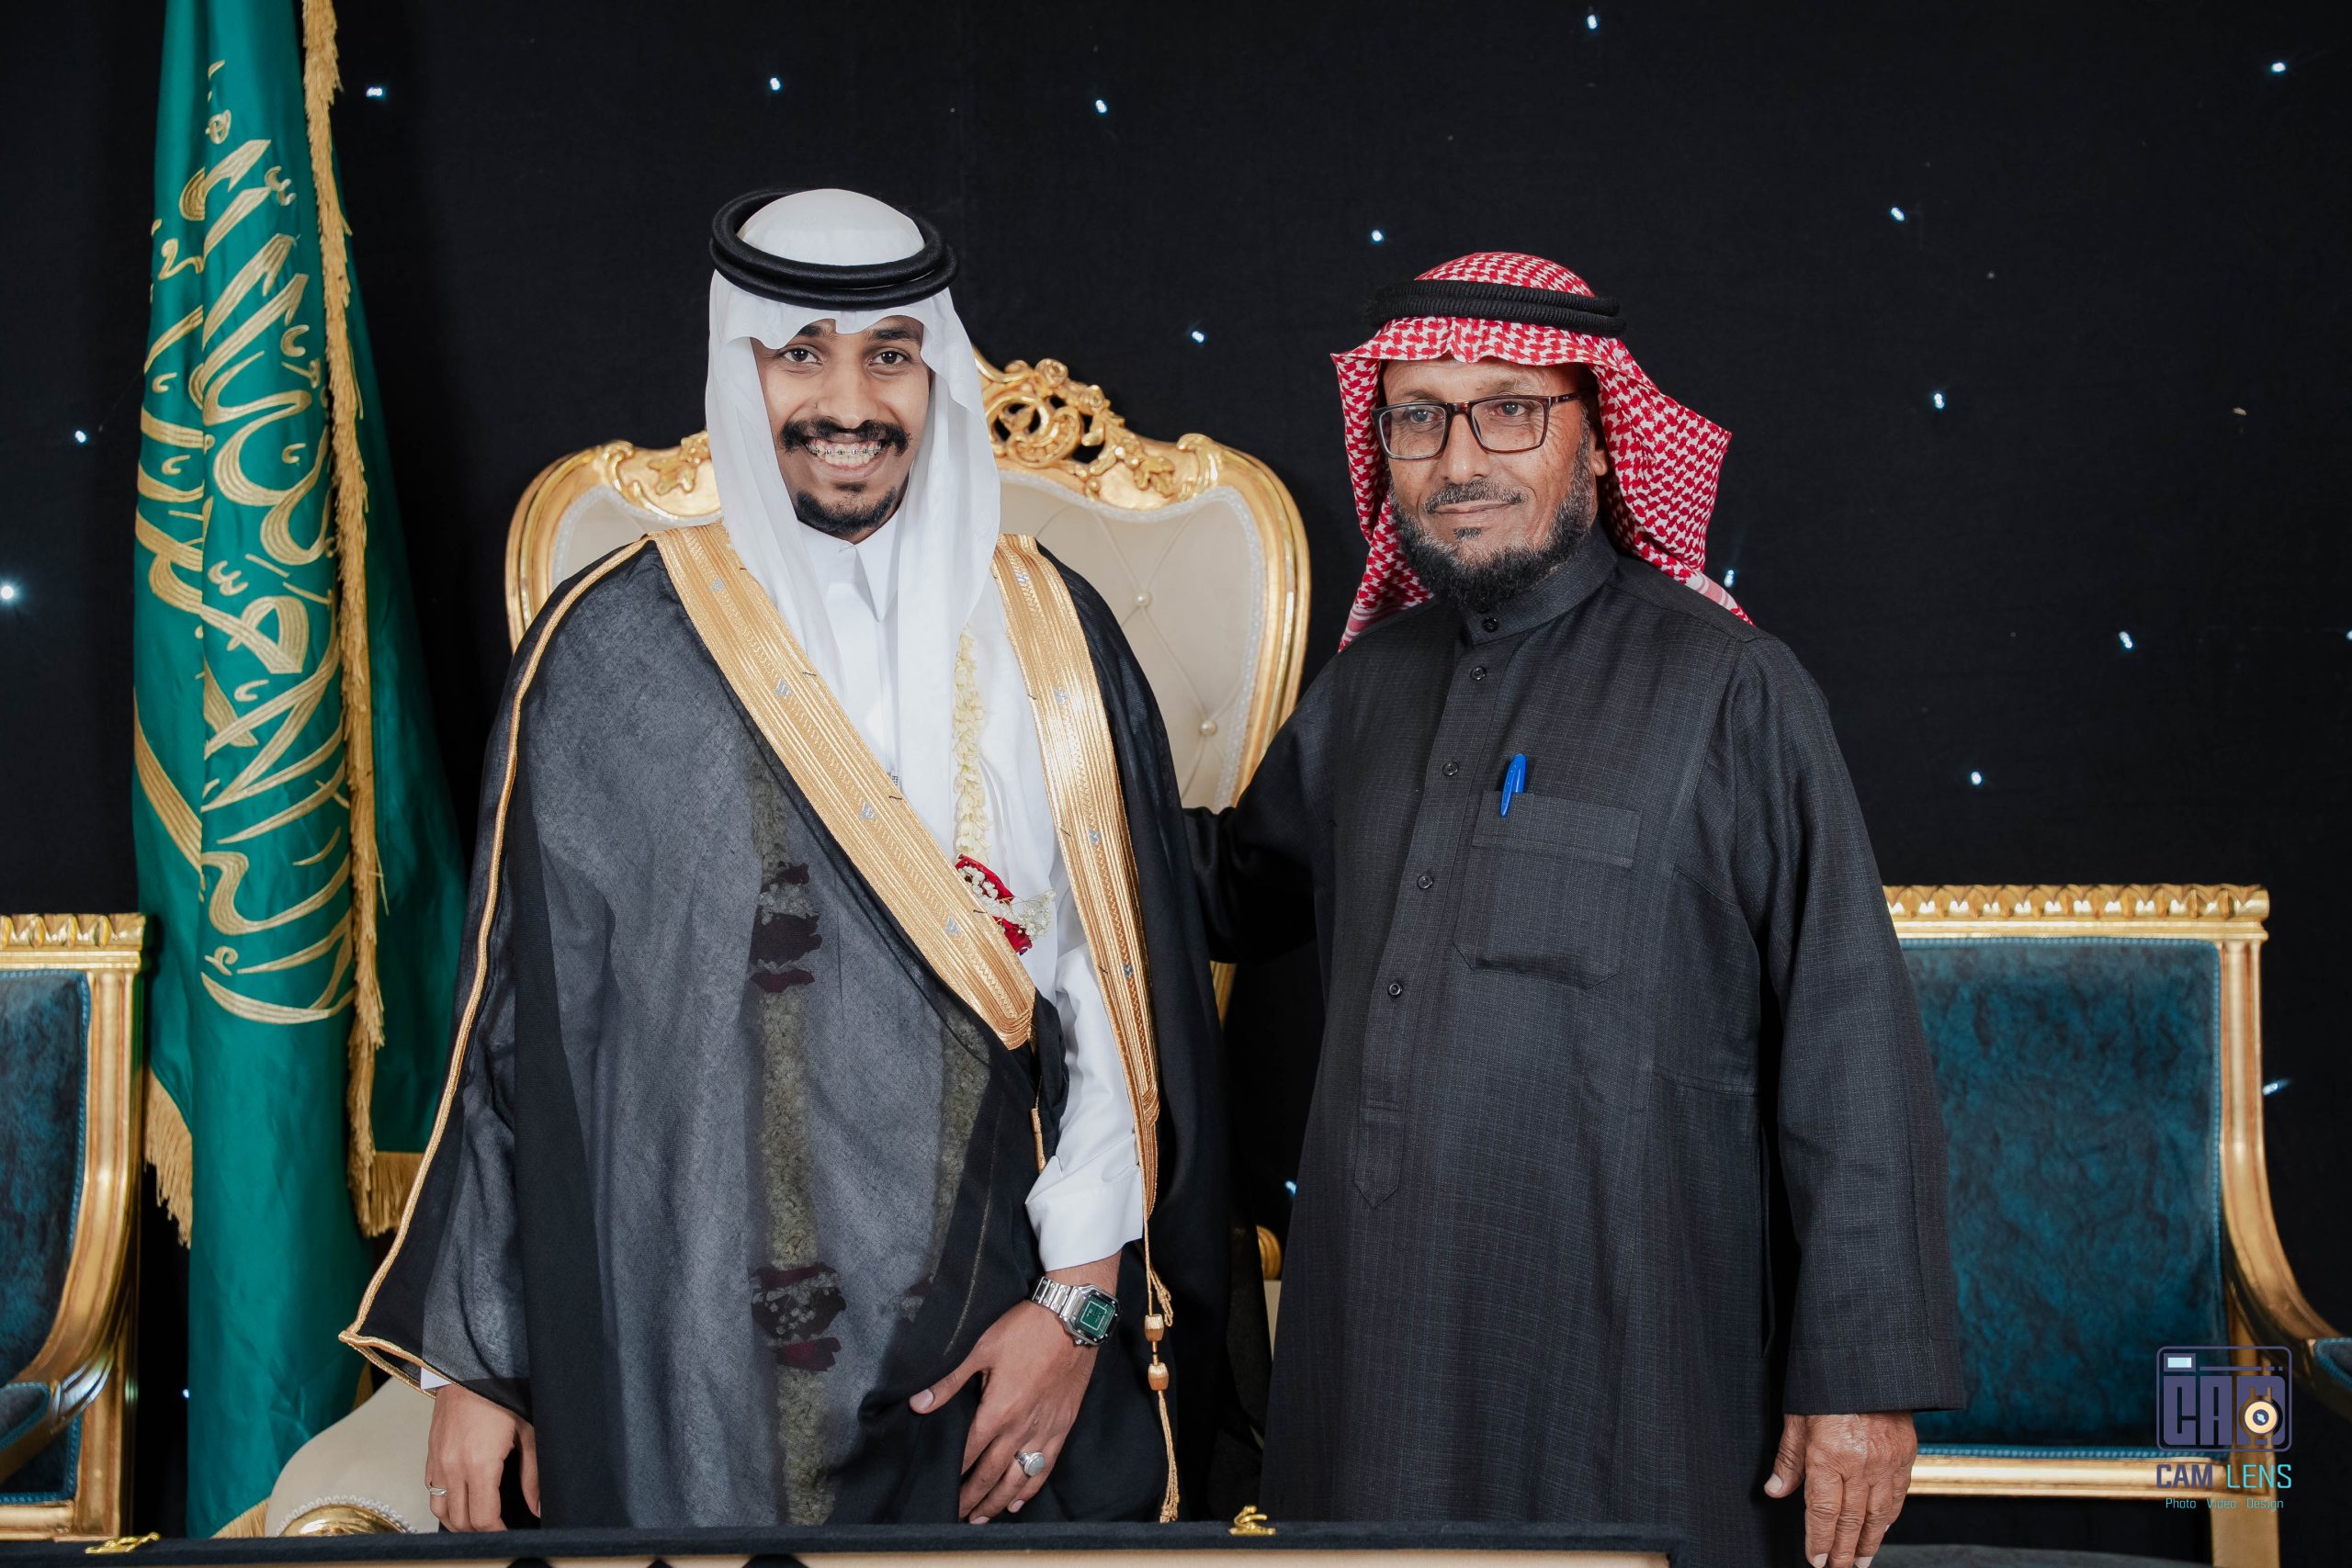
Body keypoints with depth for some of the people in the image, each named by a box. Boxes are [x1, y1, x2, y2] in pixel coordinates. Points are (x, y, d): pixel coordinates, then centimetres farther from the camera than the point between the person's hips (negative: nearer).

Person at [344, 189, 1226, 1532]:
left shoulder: (1049, 636, 2)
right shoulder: (613, 647, -3)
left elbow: (1125, 982, 1)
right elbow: (523, 1002, 0)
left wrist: (1082, 1295, -6)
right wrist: (474, 1358, 1)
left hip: (1004, 1345, 2)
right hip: (695, 1356, -1)